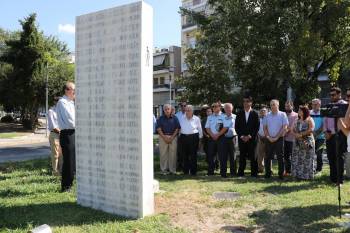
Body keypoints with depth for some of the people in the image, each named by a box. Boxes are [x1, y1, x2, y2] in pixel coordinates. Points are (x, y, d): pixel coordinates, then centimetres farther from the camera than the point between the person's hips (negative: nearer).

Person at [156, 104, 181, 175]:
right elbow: (158, 129, 0)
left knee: (173, 154, 1)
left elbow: (177, 128, 3)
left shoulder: (174, 118, 5)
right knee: (163, 153, 0)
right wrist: (165, 137, -9)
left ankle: (172, 169, 9)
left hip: (173, 137, 0)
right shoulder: (161, 118, 5)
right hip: (163, 137, 0)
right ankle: (164, 170, 7)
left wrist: (172, 137, -7)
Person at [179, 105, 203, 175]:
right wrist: (179, 136, 11)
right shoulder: (182, 119, 10)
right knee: (185, 155, 6)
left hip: (193, 137, -3)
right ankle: (186, 171, 16)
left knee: (193, 155, -1)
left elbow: (200, 129, 8)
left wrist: (200, 138, 7)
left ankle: (193, 171, 8)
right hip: (184, 137, 3)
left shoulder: (196, 119, 3)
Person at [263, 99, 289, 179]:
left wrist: (276, 137, -11)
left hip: (279, 139, -3)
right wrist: (268, 137, -5)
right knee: (268, 157, 5)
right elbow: (264, 127, 9)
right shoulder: (267, 115, 8)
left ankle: (281, 174, 7)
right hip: (269, 139, 3)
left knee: (280, 157, 0)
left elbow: (284, 128, -7)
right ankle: (267, 173, 13)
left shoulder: (282, 115, -2)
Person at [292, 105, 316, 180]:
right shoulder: (298, 120, 15)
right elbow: (293, 129, 12)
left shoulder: (309, 120, -3)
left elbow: (311, 130, -15)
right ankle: (298, 174, 10)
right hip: (298, 142, 6)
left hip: (307, 142, -6)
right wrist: (296, 134, -8)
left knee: (307, 159, -3)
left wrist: (301, 134, -15)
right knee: (297, 159, 3)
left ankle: (307, 175, 3)